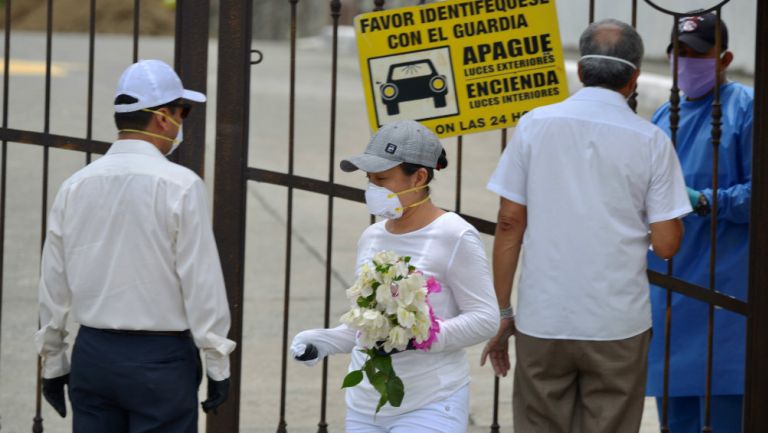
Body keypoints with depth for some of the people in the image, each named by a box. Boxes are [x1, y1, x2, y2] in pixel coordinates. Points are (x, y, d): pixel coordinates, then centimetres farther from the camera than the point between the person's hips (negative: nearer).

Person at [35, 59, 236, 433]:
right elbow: (202, 282, -12)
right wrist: (218, 366, -4)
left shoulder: (75, 187, 4)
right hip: (161, 358, -5)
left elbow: (53, 286, 9)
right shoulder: (180, 186, -11)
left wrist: (52, 365, 18)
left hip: (92, 355, 5)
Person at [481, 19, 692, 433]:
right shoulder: (651, 141, -3)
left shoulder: (535, 124, 0)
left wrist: (501, 313, 7)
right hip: (618, 325, -1)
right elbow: (666, 243, -3)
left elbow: (509, 225, 0)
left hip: (542, 321, 1)